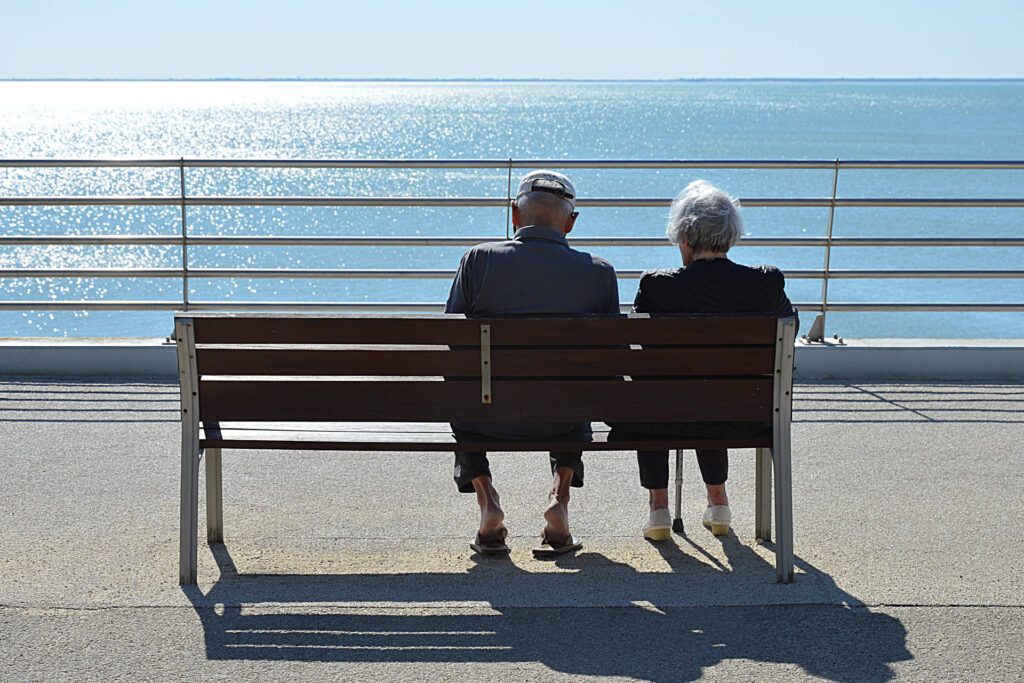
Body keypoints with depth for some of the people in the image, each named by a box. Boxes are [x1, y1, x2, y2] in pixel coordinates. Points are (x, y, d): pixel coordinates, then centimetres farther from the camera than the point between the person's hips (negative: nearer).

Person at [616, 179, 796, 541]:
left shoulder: (657, 285, -16)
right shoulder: (768, 282, -10)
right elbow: (788, 322, 12)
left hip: (674, 421, -2)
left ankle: (658, 506, 35)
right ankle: (717, 502, 43)